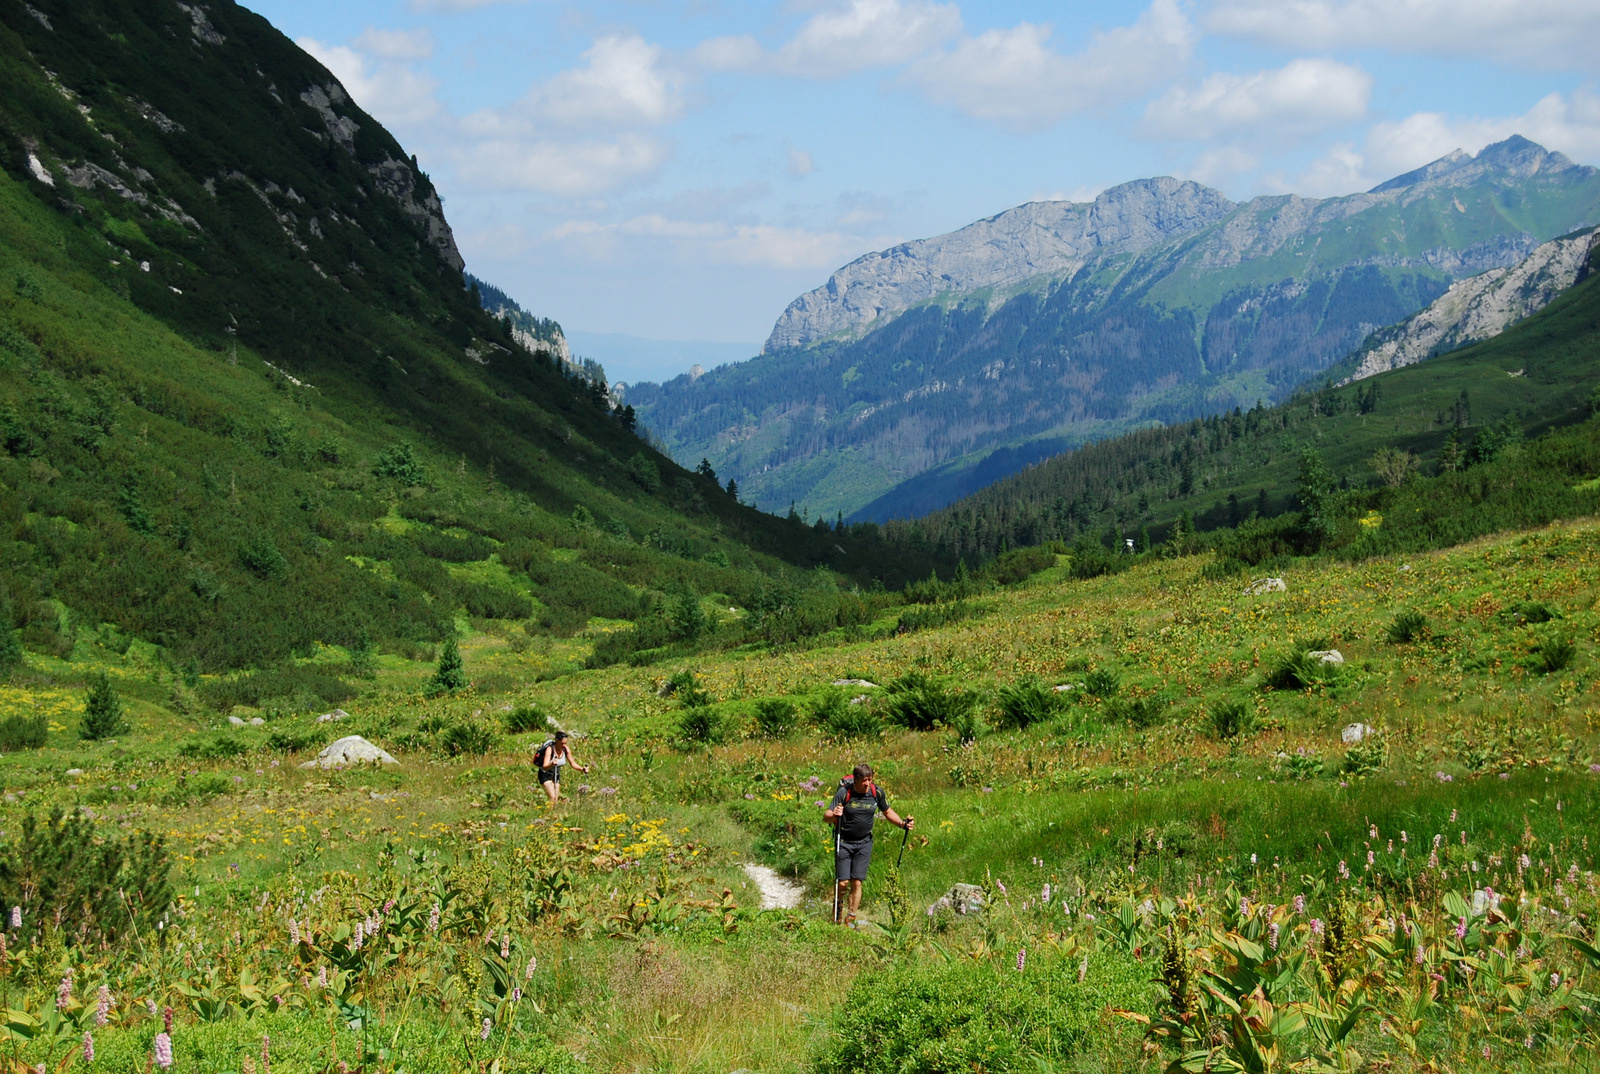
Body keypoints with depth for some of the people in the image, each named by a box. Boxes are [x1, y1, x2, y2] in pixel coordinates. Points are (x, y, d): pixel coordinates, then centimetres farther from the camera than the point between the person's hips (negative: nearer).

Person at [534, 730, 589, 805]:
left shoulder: (566, 749, -12)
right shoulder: (550, 749, -28)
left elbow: (573, 763, -2)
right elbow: (545, 767, -40)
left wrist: (582, 768, -20)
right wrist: (552, 764, -61)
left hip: (556, 775, 6)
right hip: (545, 775, -6)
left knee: (556, 801, 1)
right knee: (552, 799, -21)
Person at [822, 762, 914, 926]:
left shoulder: (876, 792, -5)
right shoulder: (844, 792, -15)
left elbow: (887, 812, 13)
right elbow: (826, 816, -16)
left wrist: (902, 823, -4)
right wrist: (833, 815, -40)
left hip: (864, 843, 2)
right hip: (844, 842, -2)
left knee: (857, 883, -3)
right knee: (843, 883, -6)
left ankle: (851, 919, 6)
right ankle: (838, 904, 26)